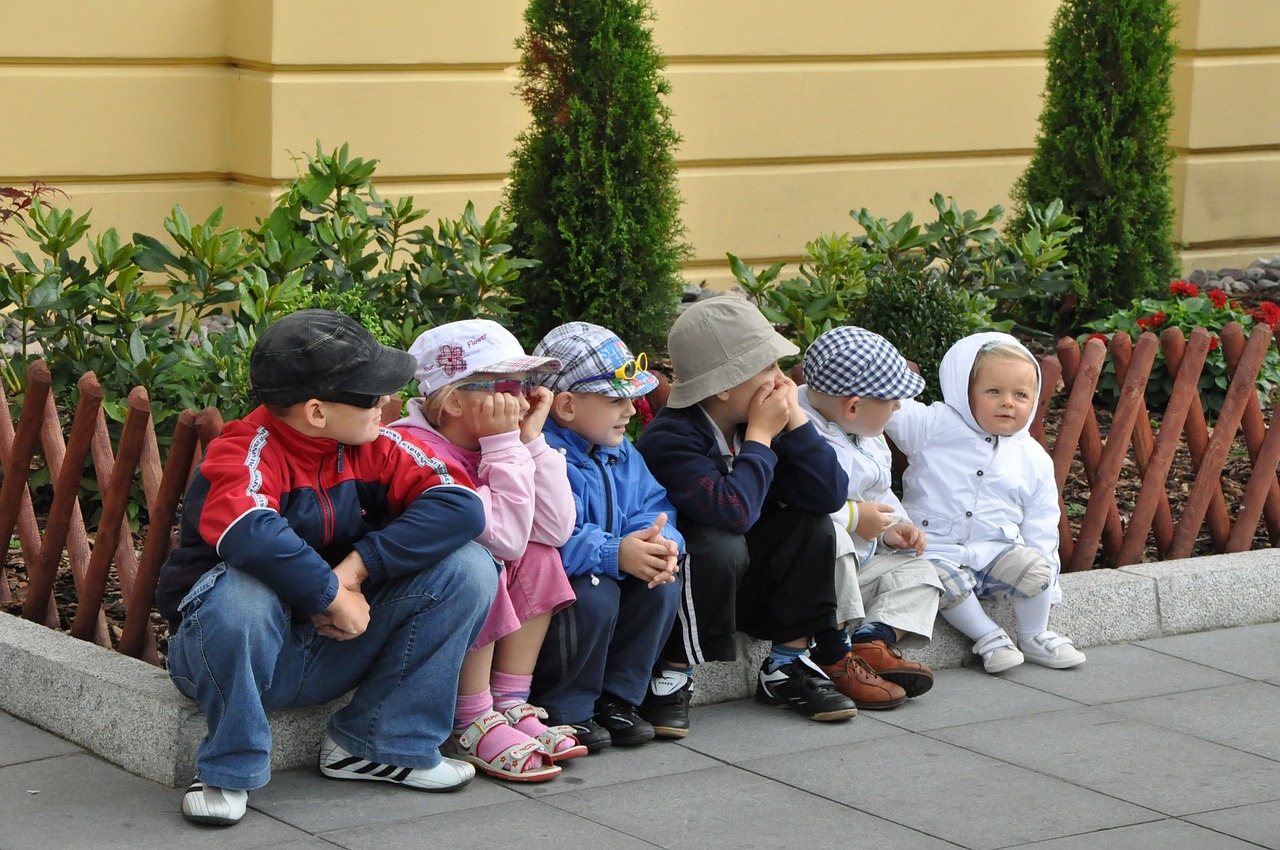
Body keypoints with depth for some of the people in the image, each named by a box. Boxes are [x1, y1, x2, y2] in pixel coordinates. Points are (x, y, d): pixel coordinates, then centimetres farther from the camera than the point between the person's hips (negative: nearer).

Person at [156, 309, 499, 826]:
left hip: (332, 652, 5)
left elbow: (460, 504, -15)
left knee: (468, 566, -11)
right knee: (240, 590, -41)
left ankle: (371, 745, -3)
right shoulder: (243, 455, -21)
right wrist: (335, 596, -31)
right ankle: (229, 771, -16)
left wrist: (358, 566, -24)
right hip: (239, 651, -5)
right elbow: (253, 536, -43)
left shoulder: (372, 449, -3)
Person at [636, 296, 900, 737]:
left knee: (812, 524, -9)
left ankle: (786, 668, -4)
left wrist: (795, 419, -17)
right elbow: (735, 511, -39)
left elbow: (830, 494, -11)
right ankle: (672, 679, -19)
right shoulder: (669, 439, -25)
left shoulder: (759, 420, -3)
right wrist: (760, 436, -27)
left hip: (742, 586, 7)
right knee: (720, 546, -34)